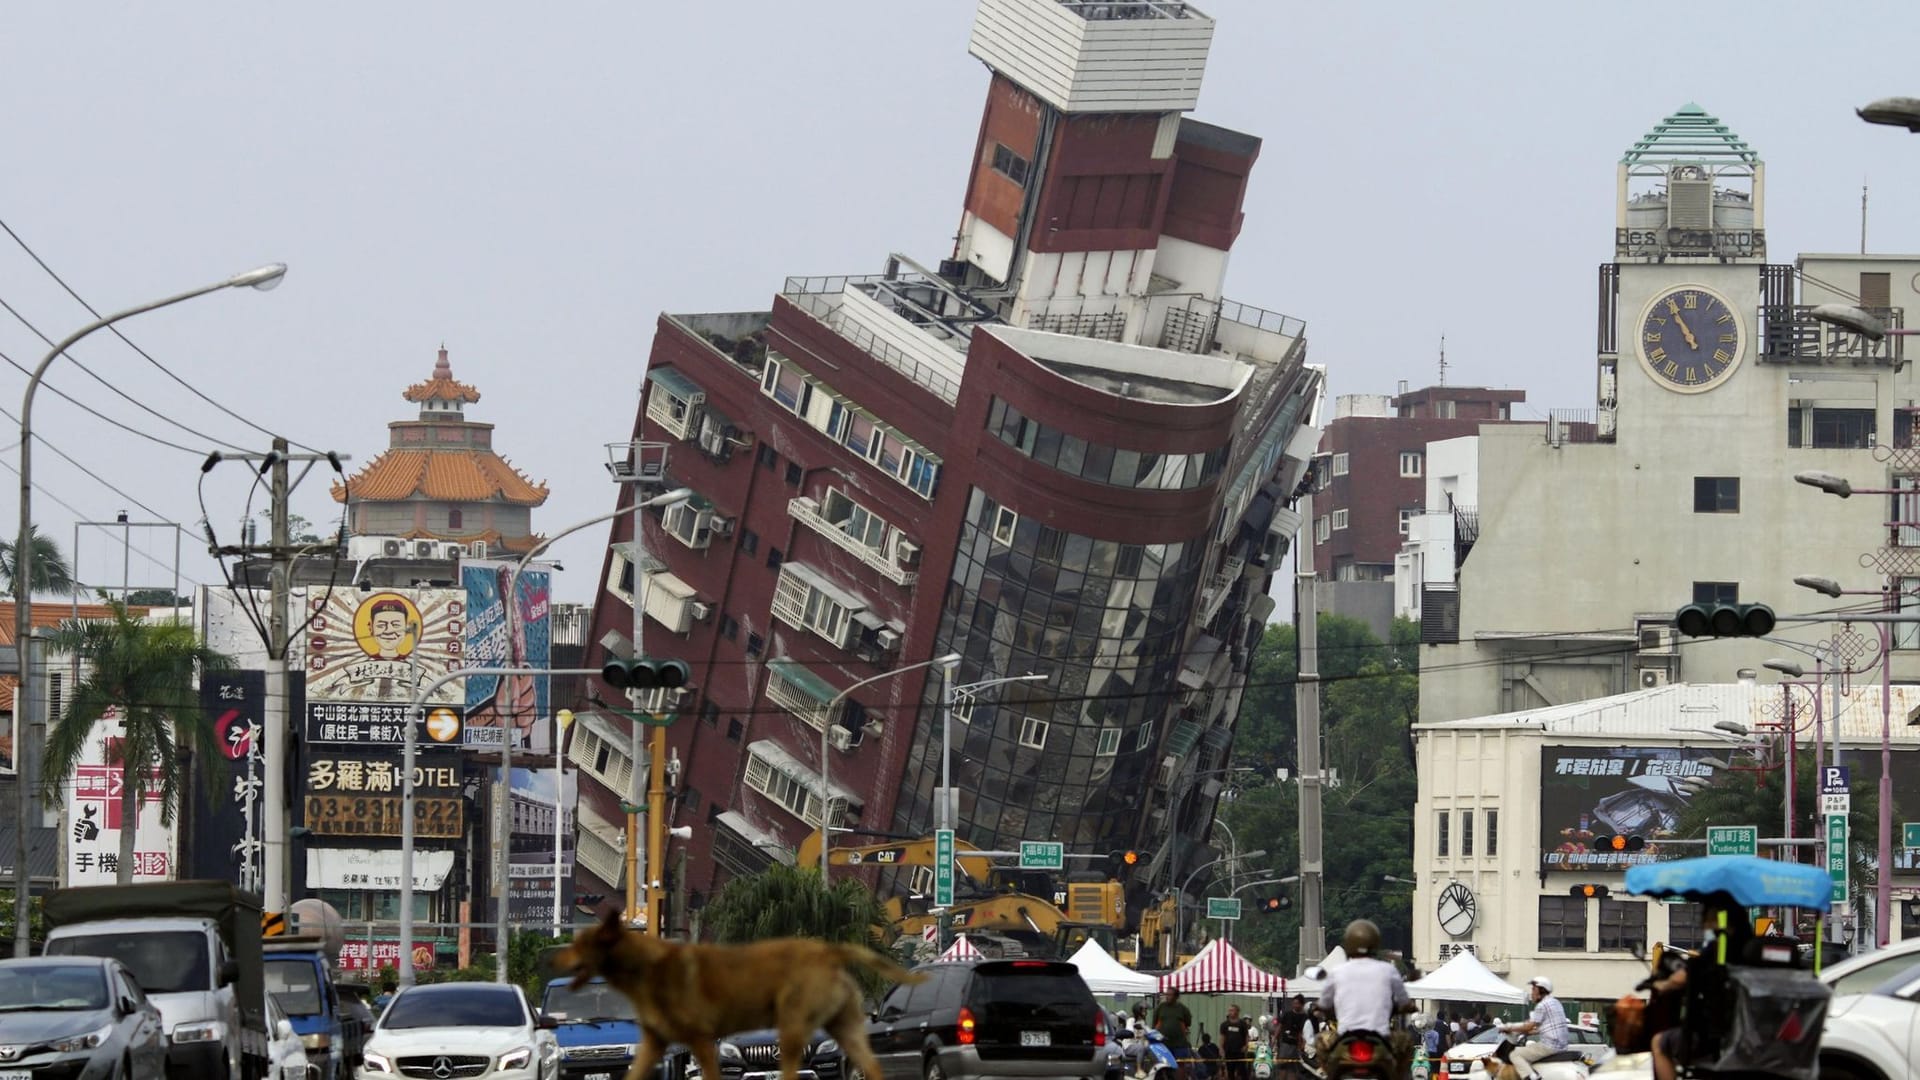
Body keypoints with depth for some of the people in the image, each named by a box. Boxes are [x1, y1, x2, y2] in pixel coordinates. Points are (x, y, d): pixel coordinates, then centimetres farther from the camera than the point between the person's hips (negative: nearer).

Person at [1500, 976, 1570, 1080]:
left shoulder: (1542, 1005, -11)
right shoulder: (1555, 1002, 18)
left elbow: (1529, 1027, -11)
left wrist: (1510, 1028, 1)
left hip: (1549, 1046, -10)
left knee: (1515, 1055, -8)